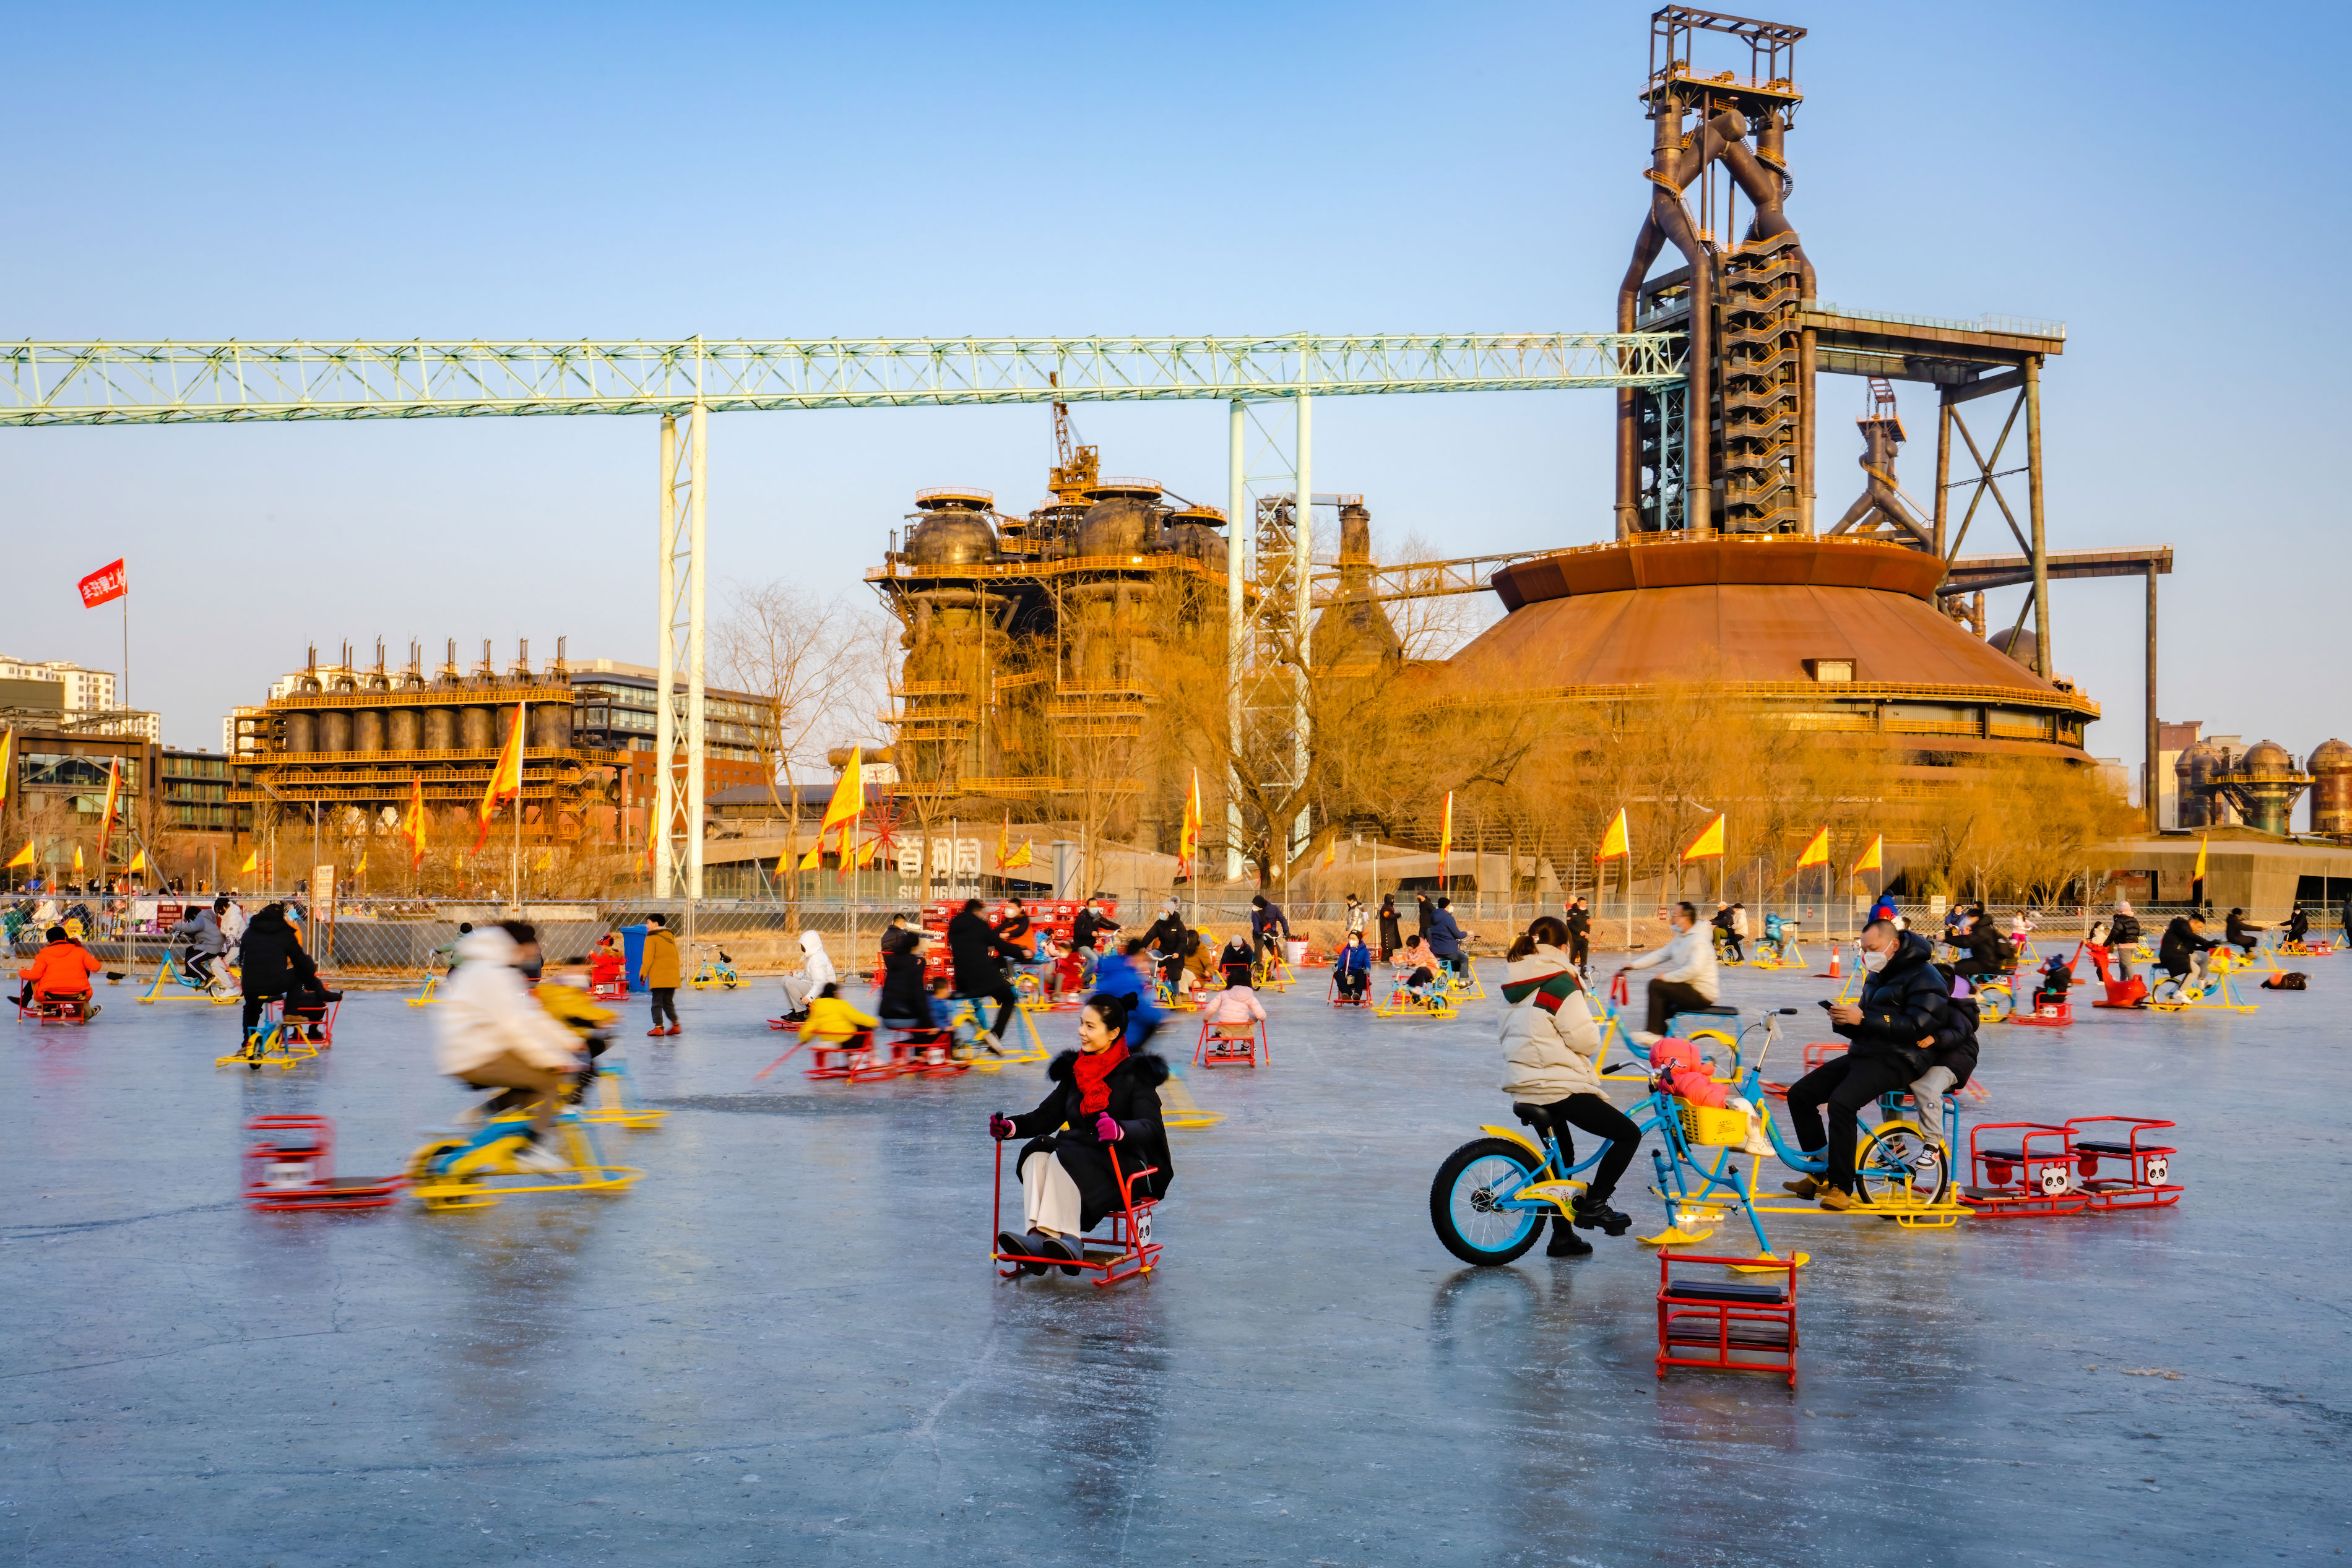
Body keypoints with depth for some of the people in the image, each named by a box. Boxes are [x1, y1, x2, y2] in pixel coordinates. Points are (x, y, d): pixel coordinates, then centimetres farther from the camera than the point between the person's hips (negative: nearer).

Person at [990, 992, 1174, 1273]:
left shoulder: (1135, 1073, -4)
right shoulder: (1074, 1069, 15)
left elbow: (1150, 1126, -18)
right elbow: (1047, 1115, 13)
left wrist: (1119, 1131, -41)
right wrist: (1010, 1126, -7)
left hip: (1124, 1163, -6)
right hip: (1078, 1158, 6)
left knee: (1065, 1159, -33)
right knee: (1037, 1155, -26)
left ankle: (1069, 1240, -42)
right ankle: (1038, 1236, -43)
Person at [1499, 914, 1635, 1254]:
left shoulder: (1513, 982, 12)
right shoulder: (1560, 980, -12)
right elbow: (1584, 1039, -16)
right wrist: (1594, 1033, 7)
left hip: (1522, 1086, 9)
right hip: (1560, 1086, -8)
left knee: (1560, 1155, 22)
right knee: (1628, 1134, 2)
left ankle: (1562, 1236, 23)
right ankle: (1593, 1203, -3)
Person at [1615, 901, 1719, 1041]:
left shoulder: (1698, 941, -19)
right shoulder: (1681, 939, 13)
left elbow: (1694, 969, -31)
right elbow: (1660, 955, 11)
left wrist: (1667, 976, -24)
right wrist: (1633, 965, 2)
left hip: (1702, 994, -10)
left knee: (1656, 985, -18)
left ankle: (1653, 1033, -14)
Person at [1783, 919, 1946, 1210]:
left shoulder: (1924, 977, -7)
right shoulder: (1876, 976, 24)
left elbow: (1917, 1027, -20)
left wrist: (1863, 1019, -22)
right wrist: (1843, 1020, 1)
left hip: (1898, 1061, -10)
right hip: (1863, 1055, 10)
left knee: (1841, 1103, -32)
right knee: (1800, 1094, -2)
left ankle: (1841, 1187, -24)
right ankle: (1820, 1175, 5)